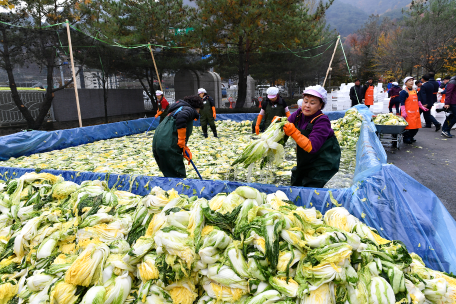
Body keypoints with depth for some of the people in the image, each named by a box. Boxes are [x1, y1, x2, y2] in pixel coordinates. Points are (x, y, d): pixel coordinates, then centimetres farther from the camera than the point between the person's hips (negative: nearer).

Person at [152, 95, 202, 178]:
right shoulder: (189, 109, 3)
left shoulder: (176, 111, 31)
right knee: (179, 177, -3)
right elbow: (182, 116, -23)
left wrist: (185, 149, 18)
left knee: (169, 175, 20)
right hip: (168, 147, -9)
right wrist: (182, 141, -17)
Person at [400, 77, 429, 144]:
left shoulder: (414, 91, 16)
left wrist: (422, 107, 22)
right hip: (408, 113, -8)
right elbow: (402, 103, -13)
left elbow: (417, 101, 26)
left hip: (415, 113, 8)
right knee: (409, 127, -8)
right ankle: (406, 139, 9)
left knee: (416, 127, 10)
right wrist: (403, 112, -19)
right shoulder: (403, 92, -9)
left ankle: (410, 137, 26)